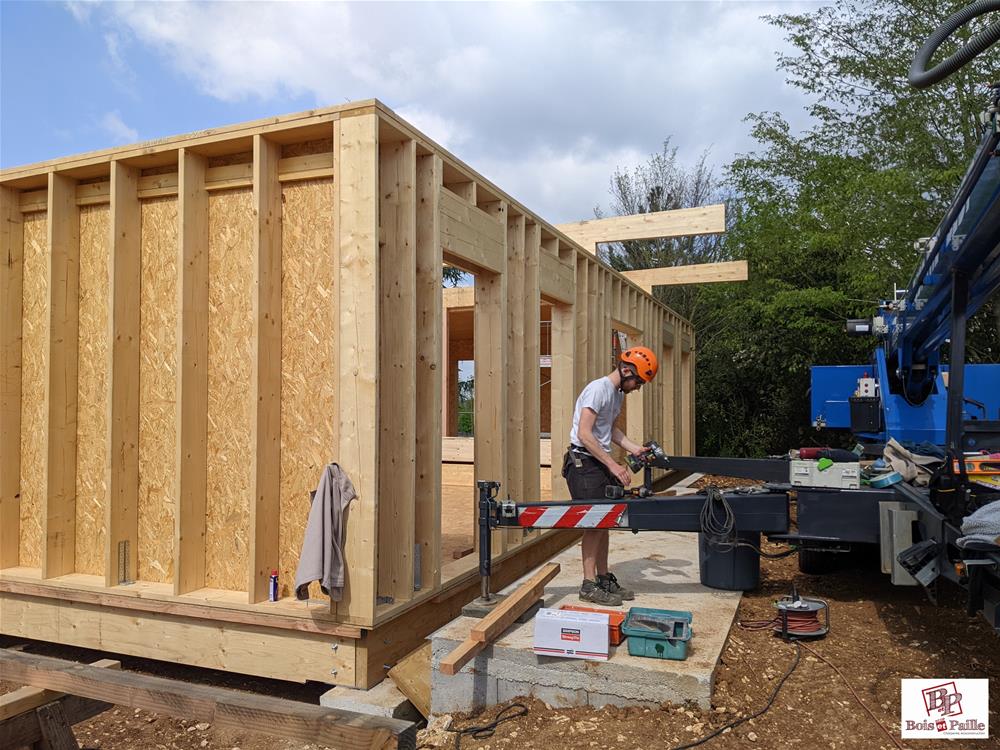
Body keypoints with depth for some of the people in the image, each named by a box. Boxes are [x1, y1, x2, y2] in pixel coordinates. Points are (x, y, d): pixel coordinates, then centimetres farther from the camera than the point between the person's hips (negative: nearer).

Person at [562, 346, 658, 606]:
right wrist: (614, 465, -22)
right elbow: (585, 435, -22)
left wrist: (635, 448, 11)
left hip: (601, 464, 10)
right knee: (595, 523, -7)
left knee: (604, 523, 13)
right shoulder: (598, 389, -17)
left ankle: (604, 578, 22)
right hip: (584, 463, -9)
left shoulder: (617, 393, 14)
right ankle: (589, 585, 2)